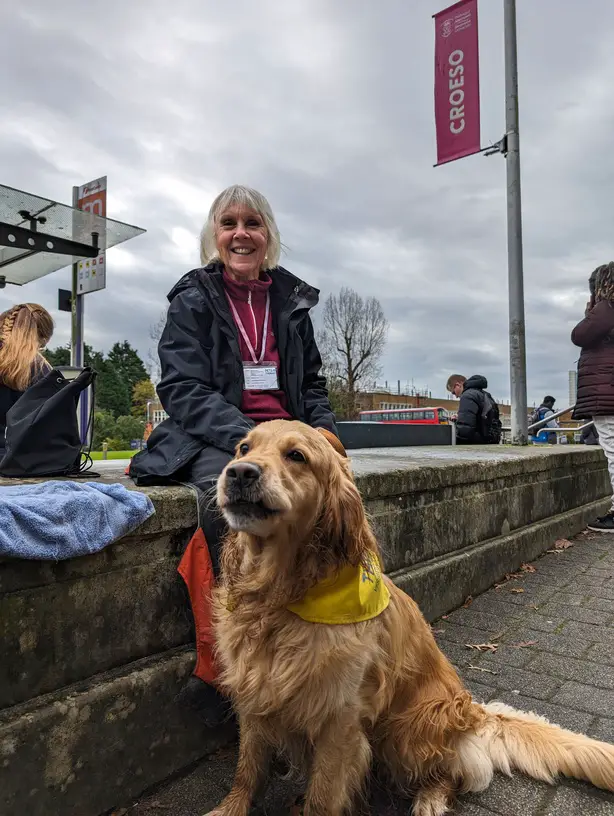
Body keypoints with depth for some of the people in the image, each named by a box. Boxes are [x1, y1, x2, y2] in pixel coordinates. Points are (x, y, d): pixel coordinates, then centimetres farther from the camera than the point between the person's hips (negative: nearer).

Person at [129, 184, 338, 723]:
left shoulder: (292, 299, 17)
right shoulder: (193, 299, 6)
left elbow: (313, 383, 19)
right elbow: (182, 389, -6)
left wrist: (324, 431, -2)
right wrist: (245, 436, -21)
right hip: (211, 440, -3)